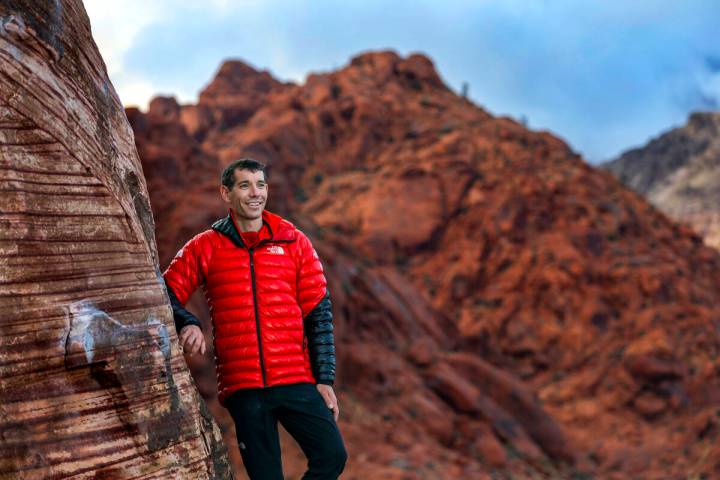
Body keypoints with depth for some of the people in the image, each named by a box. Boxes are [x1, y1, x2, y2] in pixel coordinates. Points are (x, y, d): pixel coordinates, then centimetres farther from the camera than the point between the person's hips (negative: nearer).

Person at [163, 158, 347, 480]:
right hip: (243, 388, -1)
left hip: (296, 381, 1)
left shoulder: (293, 241, 7)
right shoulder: (205, 248, 5)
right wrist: (187, 324, -17)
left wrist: (325, 379, 1)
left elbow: (318, 312, 6)